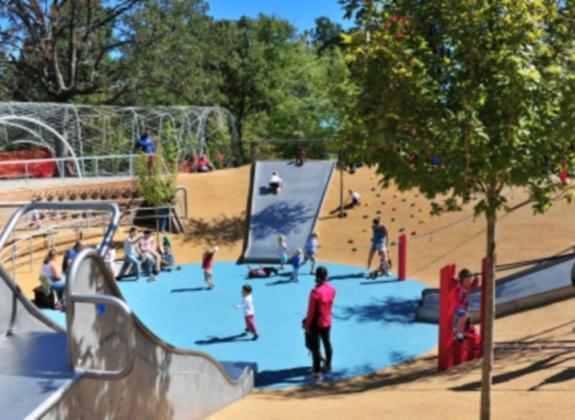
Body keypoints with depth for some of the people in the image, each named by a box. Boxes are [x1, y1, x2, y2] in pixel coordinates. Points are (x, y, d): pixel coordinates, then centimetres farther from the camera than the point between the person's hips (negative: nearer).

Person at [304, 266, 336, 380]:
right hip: (327, 322, 7)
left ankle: (317, 372, 8)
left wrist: (307, 324, -8)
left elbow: (311, 310, -20)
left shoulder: (315, 292, -27)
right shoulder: (332, 289, -6)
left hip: (316, 323, -7)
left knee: (315, 347, 3)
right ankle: (328, 365, 36)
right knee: (327, 343, 21)